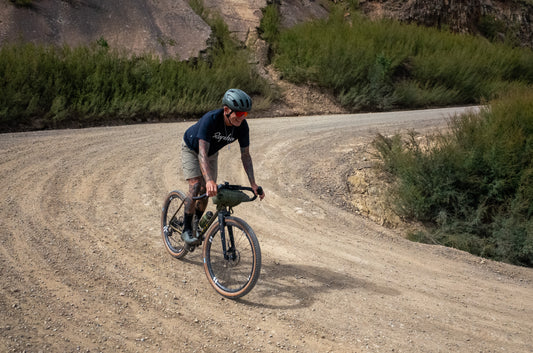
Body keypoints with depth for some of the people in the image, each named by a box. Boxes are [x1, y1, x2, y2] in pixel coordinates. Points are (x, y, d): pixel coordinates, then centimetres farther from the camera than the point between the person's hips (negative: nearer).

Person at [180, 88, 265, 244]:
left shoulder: (242, 126, -26)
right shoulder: (210, 119, -42)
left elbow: (245, 155, -18)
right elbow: (202, 153, -47)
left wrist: (253, 184, -24)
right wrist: (209, 180, -60)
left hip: (212, 152, 5)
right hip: (192, 148, -4)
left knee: (206, 191, 1)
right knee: (195, 186, -19)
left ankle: (197, 224, 26)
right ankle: (186, 230, -5)